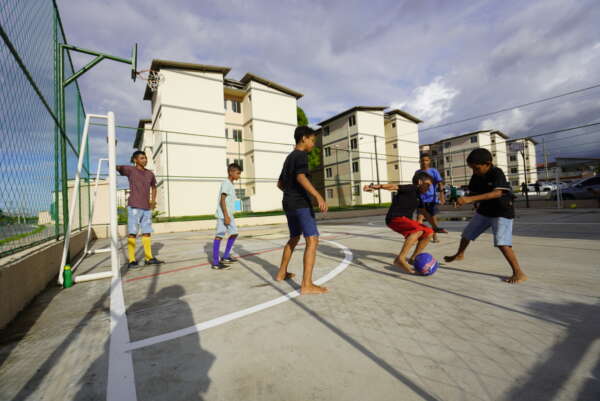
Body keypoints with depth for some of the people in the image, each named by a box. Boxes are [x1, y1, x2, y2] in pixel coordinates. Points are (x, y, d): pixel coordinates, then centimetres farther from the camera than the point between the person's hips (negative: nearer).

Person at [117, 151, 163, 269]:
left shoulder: (150, 174, 13)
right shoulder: (130, 170, 0)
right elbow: (118, 167, -17)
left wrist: (153, 200, 13)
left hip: (147, 208, 5)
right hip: (134, 207, -5)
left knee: (147, 233, 8)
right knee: (132, 233, -3)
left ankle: (149, 258, 15)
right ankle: (131, 260, 3)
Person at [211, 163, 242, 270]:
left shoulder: (230, 184, 19)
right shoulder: (226, 183, -11)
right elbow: (222, 200, -18)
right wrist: (226, 216, -22)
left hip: (228, 215, 10)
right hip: (223, 215, -10)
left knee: (234, 233, 13)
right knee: (219, 236, -6)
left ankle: (225, 257, 21)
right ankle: (215, 263, 0)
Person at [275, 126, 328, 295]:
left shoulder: (288, 158, 21)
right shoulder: (301, 155, -6)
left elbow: (280, 184, 26)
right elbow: (301, 177, -24)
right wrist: (319, 196, -33)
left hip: (289, 204, 9)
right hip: (301, 204, -9)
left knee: (294, 238, 21)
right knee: (312, 240, -12)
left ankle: (282, 273, 28)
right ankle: (307, 284, -17)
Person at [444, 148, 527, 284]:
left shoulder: (497, 173, -23)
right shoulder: (476, 176, -3)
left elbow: (497, 193, -39)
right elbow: (473, 192, 8)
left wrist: (471, 199, -48)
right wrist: (465, 200, -12)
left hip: (502, 212, -7)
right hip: (484, 211, 7)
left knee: (502, 243, -18)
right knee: (467, 233, 15)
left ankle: (519, 273, -4)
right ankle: (459, 254, 39)